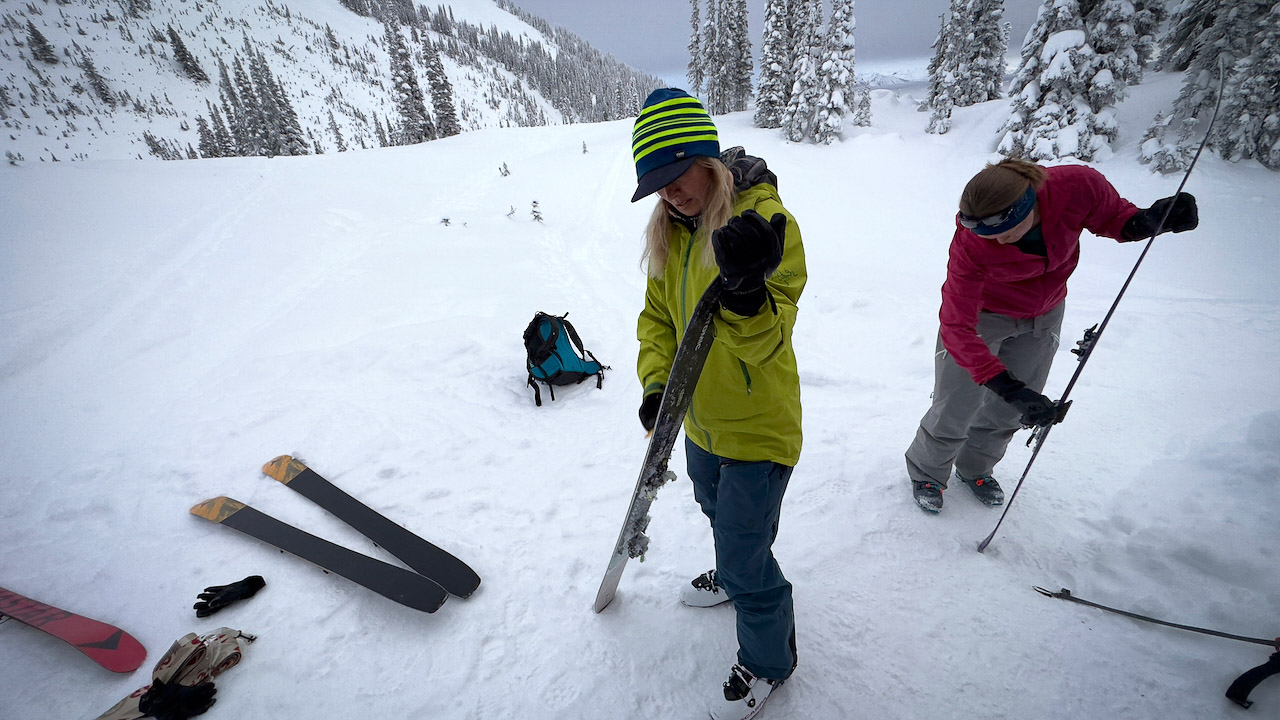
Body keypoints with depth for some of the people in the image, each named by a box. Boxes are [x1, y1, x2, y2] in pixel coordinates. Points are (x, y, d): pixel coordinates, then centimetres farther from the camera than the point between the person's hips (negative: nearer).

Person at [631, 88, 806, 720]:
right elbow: (658, 316, 5)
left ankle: (768, 661, 34)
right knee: (718, 511, 30)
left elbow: (766, 341, -29)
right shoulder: (669, 229, -1)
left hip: (759, 424, -7)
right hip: (702, 418, 7)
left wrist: (746, 293, -50)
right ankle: (735, 576, 62)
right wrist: (656, 383, -9)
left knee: (745, 550, 5)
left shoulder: (767, 220, -23)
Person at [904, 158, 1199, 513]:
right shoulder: (971, 244, -35)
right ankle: (926, 473, 29)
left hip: (1044, 316, 4)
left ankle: (974, 469, 39)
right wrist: (1007, 386, -41)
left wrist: (1147, 220, -28)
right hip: (981, 316, -4)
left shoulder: (1076, 185, -28)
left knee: (1008, 412, 12)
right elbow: (957, 327, -34)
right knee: (954, 413, 1)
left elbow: (1111, 217, -4)